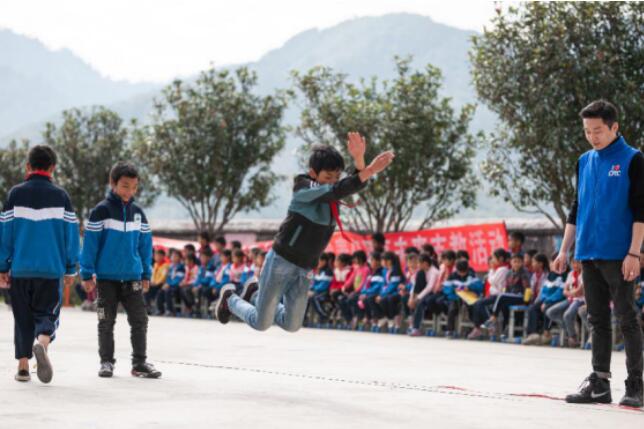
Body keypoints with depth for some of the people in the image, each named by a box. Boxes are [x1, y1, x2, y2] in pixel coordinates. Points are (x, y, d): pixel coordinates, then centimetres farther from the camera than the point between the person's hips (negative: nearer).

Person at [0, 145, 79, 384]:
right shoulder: (61, 196, 2)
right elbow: (71, 235, 3)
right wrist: (70, 269, 11)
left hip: (20, 269, 1)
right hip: (51, 269, -1)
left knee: (23, 318, 11)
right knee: (47, 314, 7)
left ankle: (23, 365, 8)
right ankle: (42, 343, -23)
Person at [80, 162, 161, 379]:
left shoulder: (137, 213, 7)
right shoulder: (101, 211, -6)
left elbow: (145, 244, 13)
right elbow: (90, 243, -7)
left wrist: (146, 274, 12)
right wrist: (87, 274, -8)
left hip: (133, 277, 3)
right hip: (107, 277, -3)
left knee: (140, 320, 0)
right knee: (106, 322, 5)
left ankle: (140, 362, 8)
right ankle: (106, 362, 14)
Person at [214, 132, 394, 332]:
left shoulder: (332, 196, 2)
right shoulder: (303, 188, -15)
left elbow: (355, 185, -17)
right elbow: (335, 191, -32)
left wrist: (359, 160, -39)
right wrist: (368, 172, -44)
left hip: (305, 269, 6)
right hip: (281, 261, -6)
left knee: (291, 325, 12)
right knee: (261, 323, 3)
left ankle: (259, 294, 35)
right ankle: (230, 299, 32)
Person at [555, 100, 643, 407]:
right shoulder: (585, 162, 13)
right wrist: (565, 250, 14)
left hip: (618, 256, -6)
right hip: (589, 254, 6)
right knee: (598, 321, 9)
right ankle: (599, 384, 13)